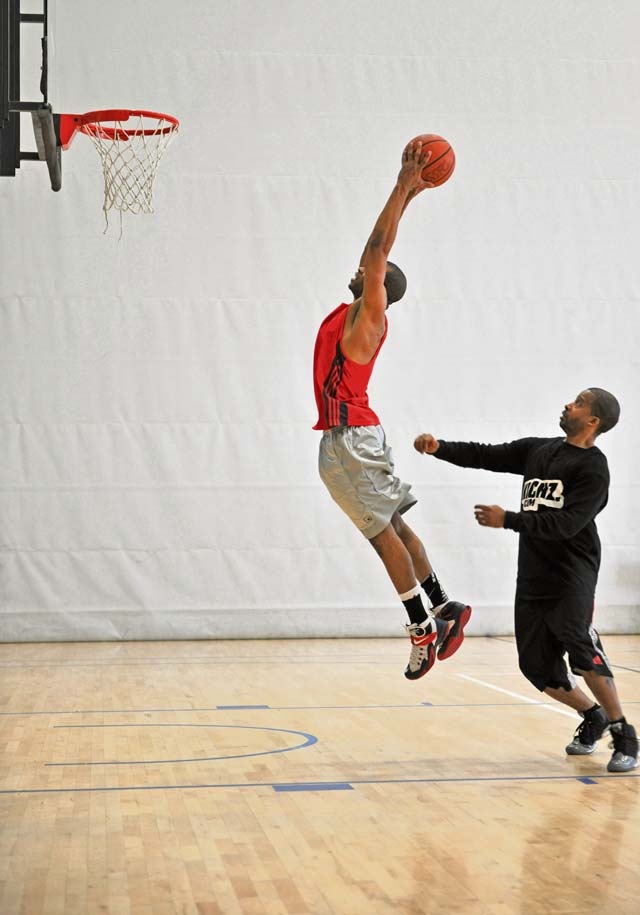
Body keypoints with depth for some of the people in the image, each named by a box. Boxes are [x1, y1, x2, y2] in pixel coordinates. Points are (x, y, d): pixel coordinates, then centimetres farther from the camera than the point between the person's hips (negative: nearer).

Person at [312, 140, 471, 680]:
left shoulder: (368, 316, -8)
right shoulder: (357, 313, 14)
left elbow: (376, 252, -15)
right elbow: (376, 252, 21)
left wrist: (404, 189, -12)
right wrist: (406, 195, 22)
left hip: (350, 441, -9)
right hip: (348, 438, 9)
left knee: (385, 533, -8)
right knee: (393, 527, 10)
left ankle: (424, 628, -5)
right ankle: (444, 608, 11)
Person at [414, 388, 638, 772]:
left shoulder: (593, 468, -9)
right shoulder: (538, 450, 12)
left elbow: (567, 523, -20)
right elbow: (485, 455, 12)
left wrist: (507, 520, -21)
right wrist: (439, 447, -3)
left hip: (572, 576, -7)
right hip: (533, 577, 7)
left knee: (582, 652, -22)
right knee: (537, 667, 6)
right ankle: (592, 718, 29)